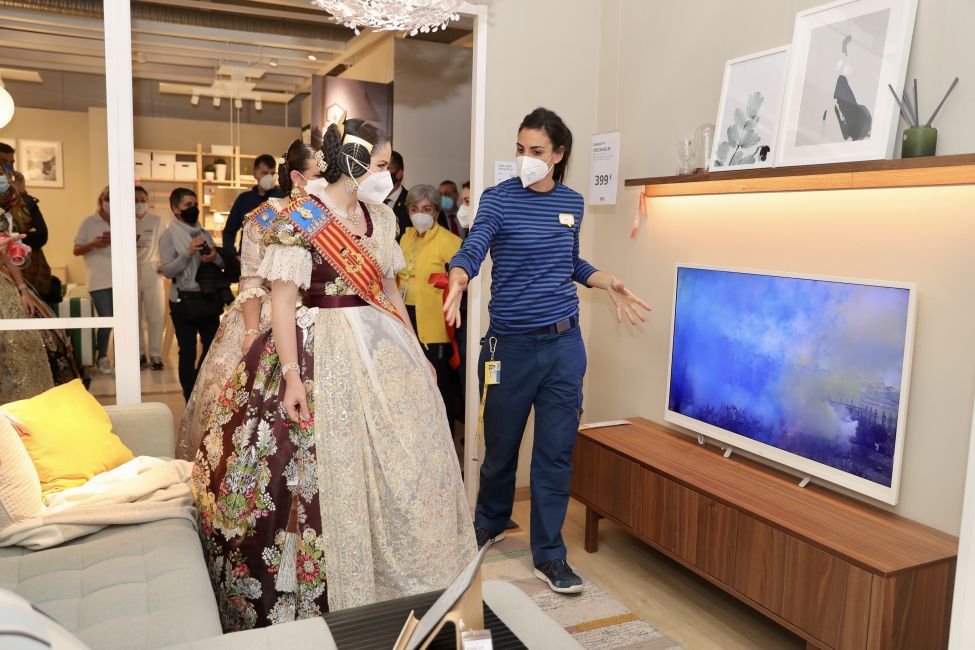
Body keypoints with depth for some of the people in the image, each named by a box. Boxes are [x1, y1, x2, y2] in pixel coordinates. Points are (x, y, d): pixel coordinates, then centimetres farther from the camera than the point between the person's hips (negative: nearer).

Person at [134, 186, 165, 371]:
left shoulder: (157, 221, 2)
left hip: (151, 271, -1)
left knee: (155, 315, -1)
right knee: (135, 316, 6)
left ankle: (155, 355, 6)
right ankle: (140, 354, 14)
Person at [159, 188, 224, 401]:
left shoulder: (204, 234, 10)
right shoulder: (169, 236, -4)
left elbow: (223, 262, 11)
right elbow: (167, 271, -13)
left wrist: (215, 257, -10)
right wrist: (189, 253, -23)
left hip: (208, 297, 5)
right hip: (184, 300, -5)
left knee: (212, 346, 10)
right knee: (188, 352, 2)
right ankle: (191, 398, 14)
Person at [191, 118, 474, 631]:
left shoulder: (379, 217, 10)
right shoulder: (299, 219, -10)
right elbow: (282, 301, -13)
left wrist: (416, 352, 15)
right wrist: (291, 375, -19)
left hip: (383, 349, 7)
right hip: (323, 356, -7)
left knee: (402, 464, 11)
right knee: (328, 471, 0)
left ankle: (395, 576, 32)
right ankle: (325, 594, 20)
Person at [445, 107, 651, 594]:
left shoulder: (571, 202, 7)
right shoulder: (499, 198, -6)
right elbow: (471, 251, -20)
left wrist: (607, 283, 7)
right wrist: (458, 281, -40)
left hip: (564, 343, 3)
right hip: (511, 344, -3)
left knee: (557, 450, 6)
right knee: (501, 445, 12)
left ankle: (548, 554, 20)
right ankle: (490, 523, 40)